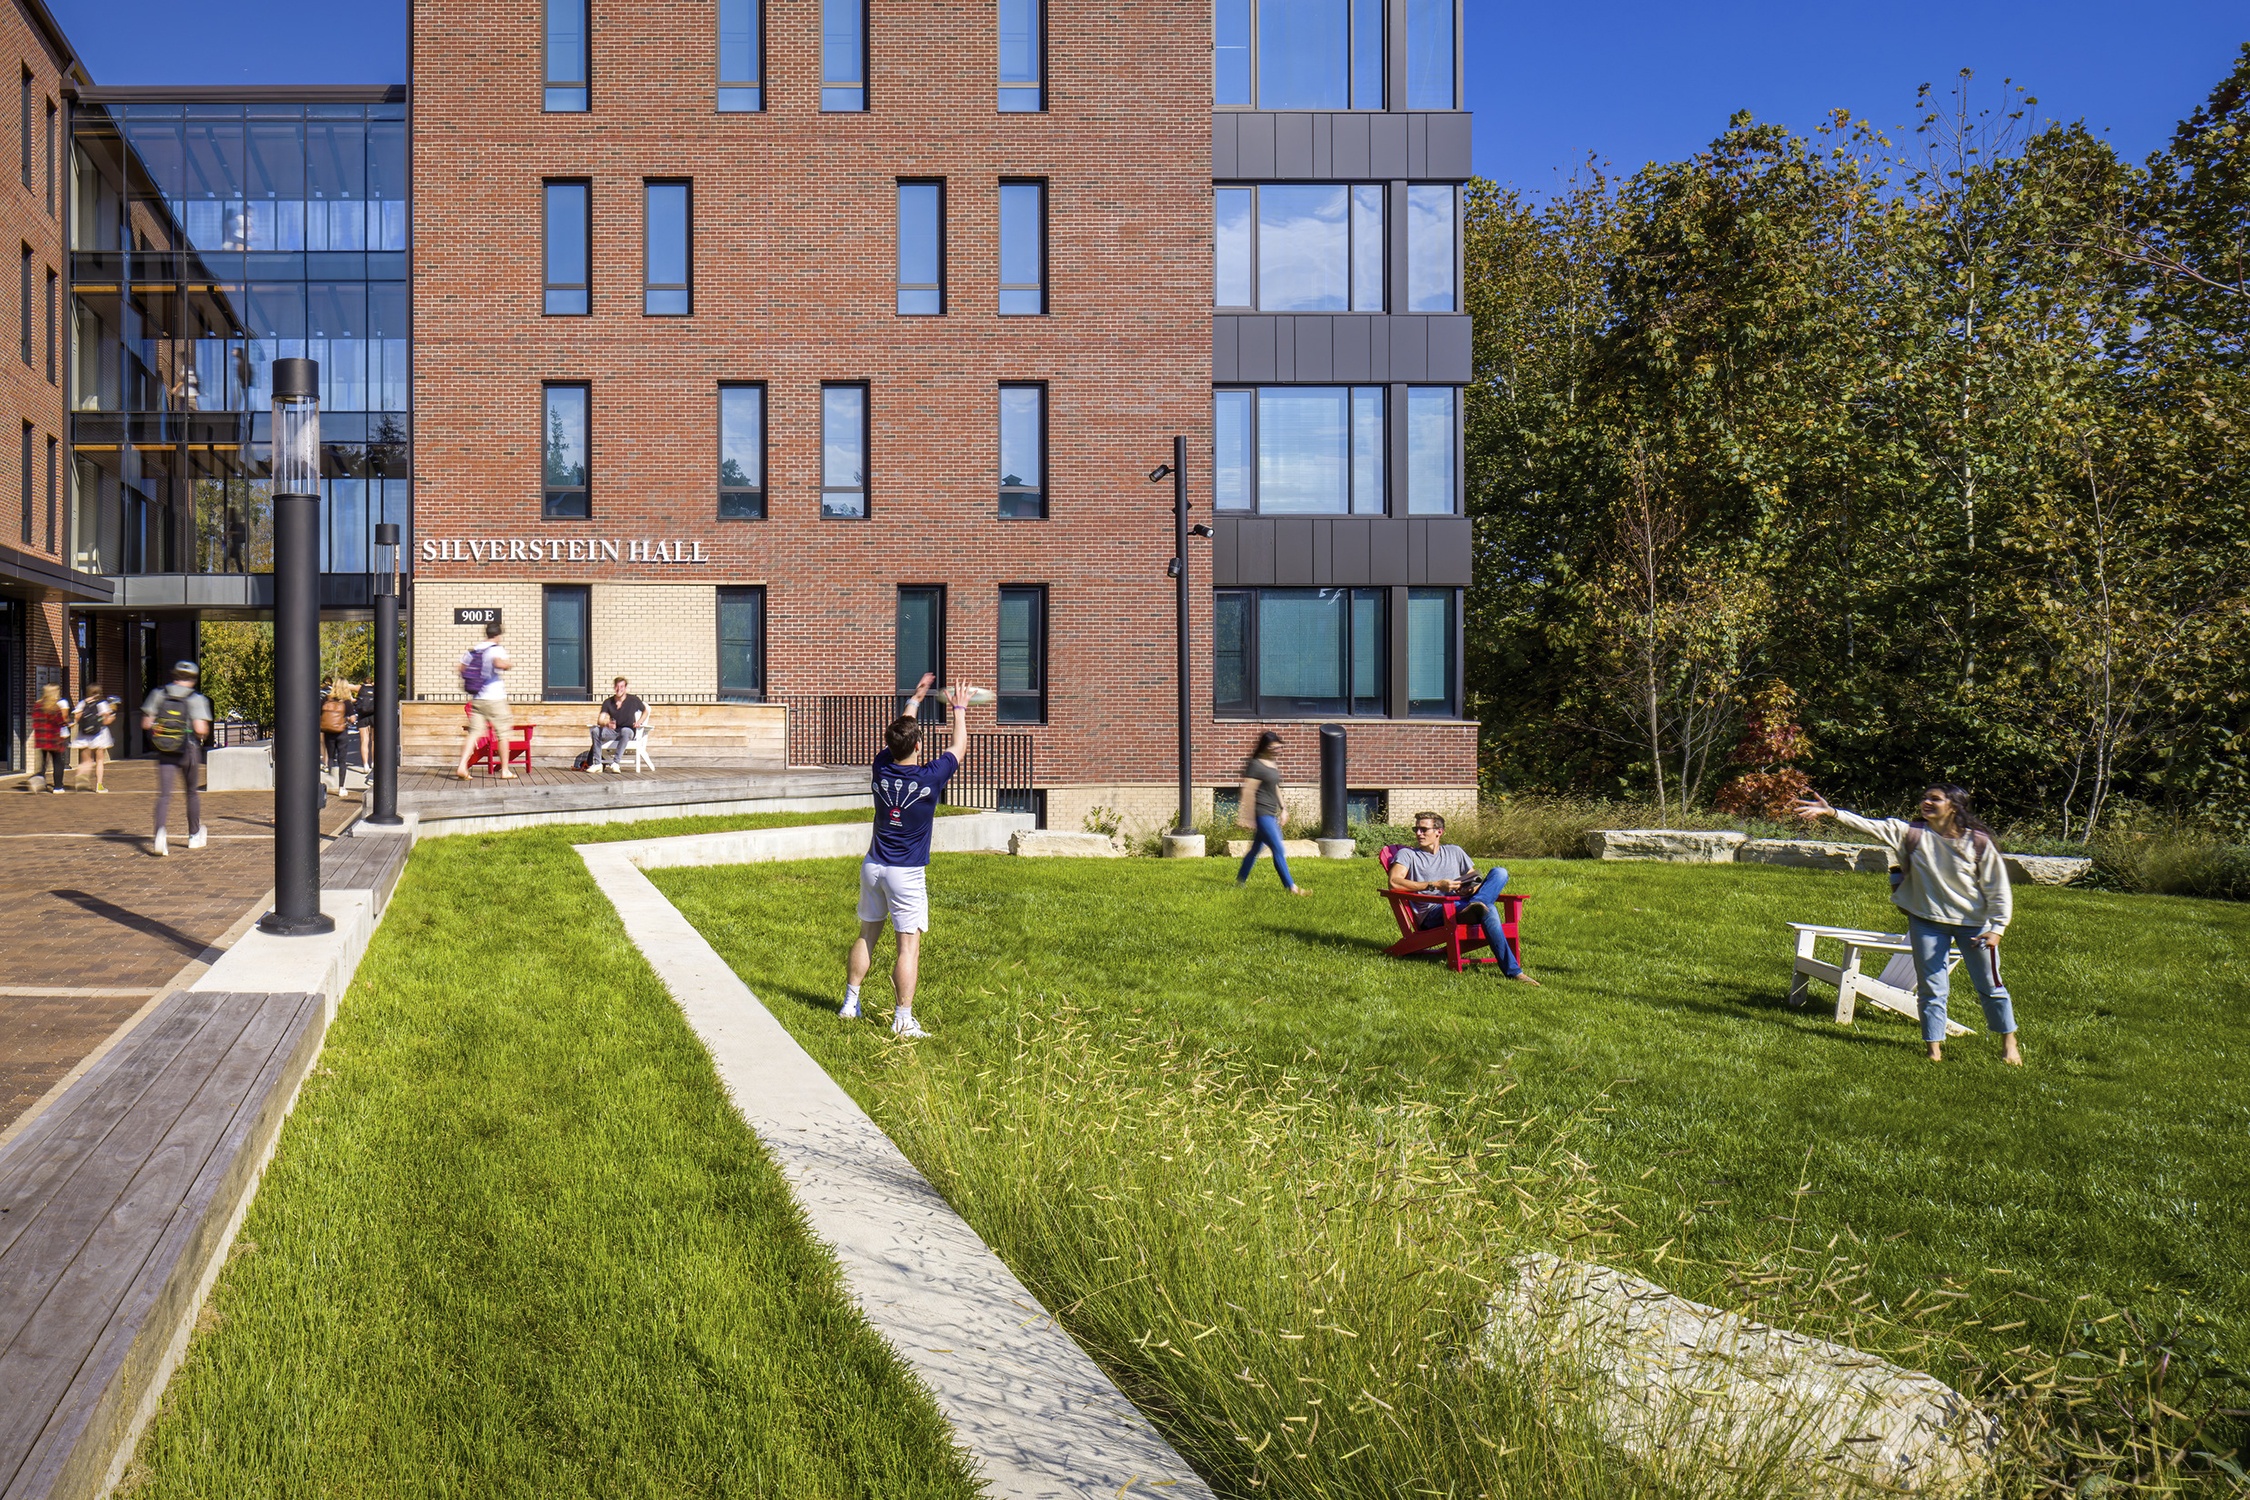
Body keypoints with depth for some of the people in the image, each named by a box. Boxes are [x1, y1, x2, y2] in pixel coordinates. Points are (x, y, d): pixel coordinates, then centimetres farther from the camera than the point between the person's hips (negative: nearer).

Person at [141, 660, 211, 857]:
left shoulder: (159, 694, 2)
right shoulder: (196, 699, -8)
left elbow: (146, 723, 2)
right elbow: (200, 729, -18)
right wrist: (205, 730, 5)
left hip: (164, 752, 2)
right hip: (188, 751, -2)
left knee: (164, 794, -2)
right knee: (192, 792, 16)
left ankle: (160, 830, -28)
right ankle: (194, 836, 28)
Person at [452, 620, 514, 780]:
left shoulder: (473, 650, 10)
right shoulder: (498, 649, -8)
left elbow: (462, 668, 11)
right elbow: (499, 663, -28)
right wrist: (506, 665, -7)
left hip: (476, 699, 5)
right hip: (495, 699, -5)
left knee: (474, 732, 3)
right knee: (502, 733, 5)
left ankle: (462, 766, -13)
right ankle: (505, 770, 9)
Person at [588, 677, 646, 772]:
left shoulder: (633, 700, -3)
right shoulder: (608, 702, 1)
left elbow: (645, 711, 13)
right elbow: (600, 721, -9)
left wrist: (639, 722, -6)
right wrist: (607, 724, -33)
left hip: (628, 730, -3)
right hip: (612, 731, 3)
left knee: (625, 731, -39)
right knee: (596, 730, -26)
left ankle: (616, 762, -45)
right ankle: (597, 764, -27)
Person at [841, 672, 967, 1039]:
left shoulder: (882, 768, -3)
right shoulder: (930, 778, -14)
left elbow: (897, 735, 18)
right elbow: (959, 747, 2)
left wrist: (914, 700, 30)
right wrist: (959, 709, 17)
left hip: (873, 866, 5)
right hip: (907, 873, -5)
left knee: (867, 935, 17)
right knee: (909, 944, -3)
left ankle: (850, 1003, 25)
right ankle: (903, 1020, -5)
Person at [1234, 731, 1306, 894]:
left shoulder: (1272, 765, 13)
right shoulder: (1255, 765, -14)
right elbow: (1248, 791, -16)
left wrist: (1283, 808, 21)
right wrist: (1248, 817, -18)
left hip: (1271, 814, 9)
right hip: (1261, 814, -9)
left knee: (1256, 848, 17)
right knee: (1278, 850, -11)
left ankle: (1240, 880, 30)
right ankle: (1291, 887, -11)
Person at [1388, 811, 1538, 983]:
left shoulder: (1455, 851, 28)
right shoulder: (1407, 855, 13)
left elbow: (1477, 881, 26)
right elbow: (1394, 882, -7)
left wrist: (1473, 889, -2)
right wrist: (1435, 885, -13)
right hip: (1433, 911, -5)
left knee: (1499, 873, -19)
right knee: (1488, 910, -34)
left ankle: (1472, 908, -44)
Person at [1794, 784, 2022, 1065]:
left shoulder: (1978, 843, -12)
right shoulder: (1912, 834, -8)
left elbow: (1999, 889, -7)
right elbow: (1871, 826, -20)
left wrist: (1997, 928, -12)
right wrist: (1831, 812, -33)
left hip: (1974, 923, -1)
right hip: (1928, 921, 2)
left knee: (1990, 986, 11)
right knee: (1931, 988, 5)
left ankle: (2009, 1043, 30)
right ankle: (1934, 1049, 15)